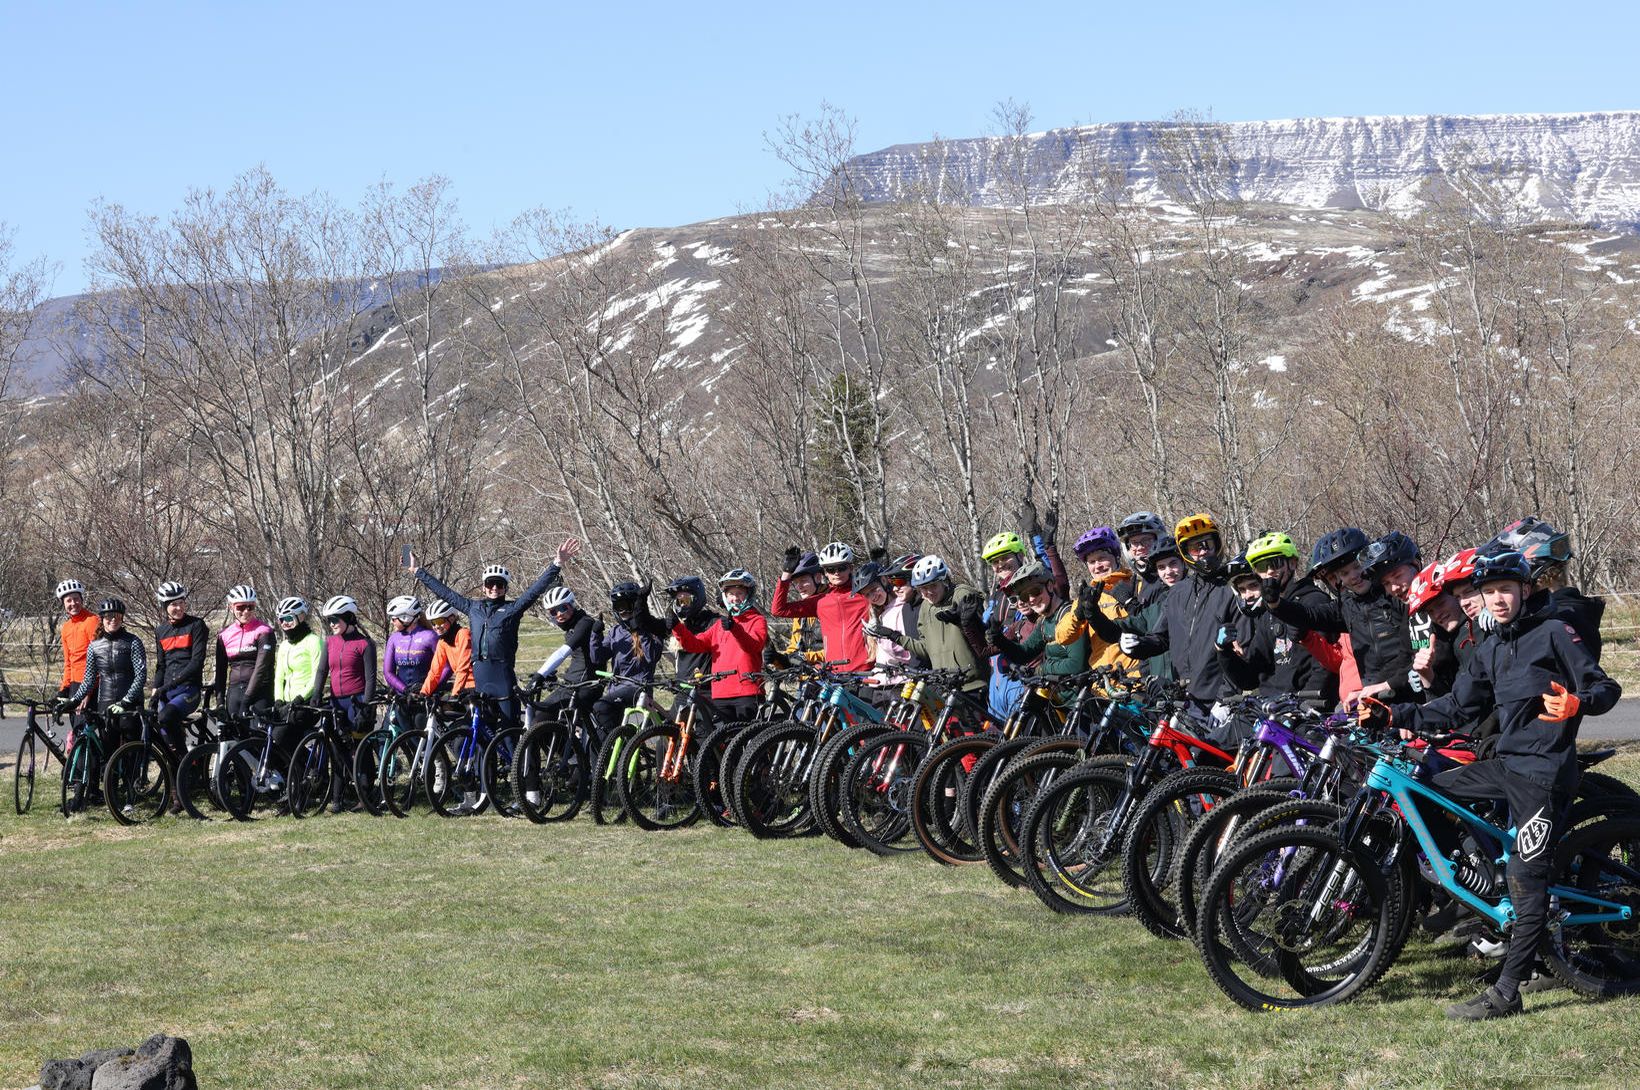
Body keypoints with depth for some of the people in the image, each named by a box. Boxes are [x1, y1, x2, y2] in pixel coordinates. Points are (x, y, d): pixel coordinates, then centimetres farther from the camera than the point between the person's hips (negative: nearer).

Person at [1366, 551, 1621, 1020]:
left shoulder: (1554, 633, -6)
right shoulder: (1491, 650, 16)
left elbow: (1605, 688, -10)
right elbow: (1457, 708, 16)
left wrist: (1575, 703, -32)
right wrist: (1395, 714, 7)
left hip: (1544, 770, -9)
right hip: (1506, 763, 9)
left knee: (1526, 878, -9)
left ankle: (1506, 994, -9)